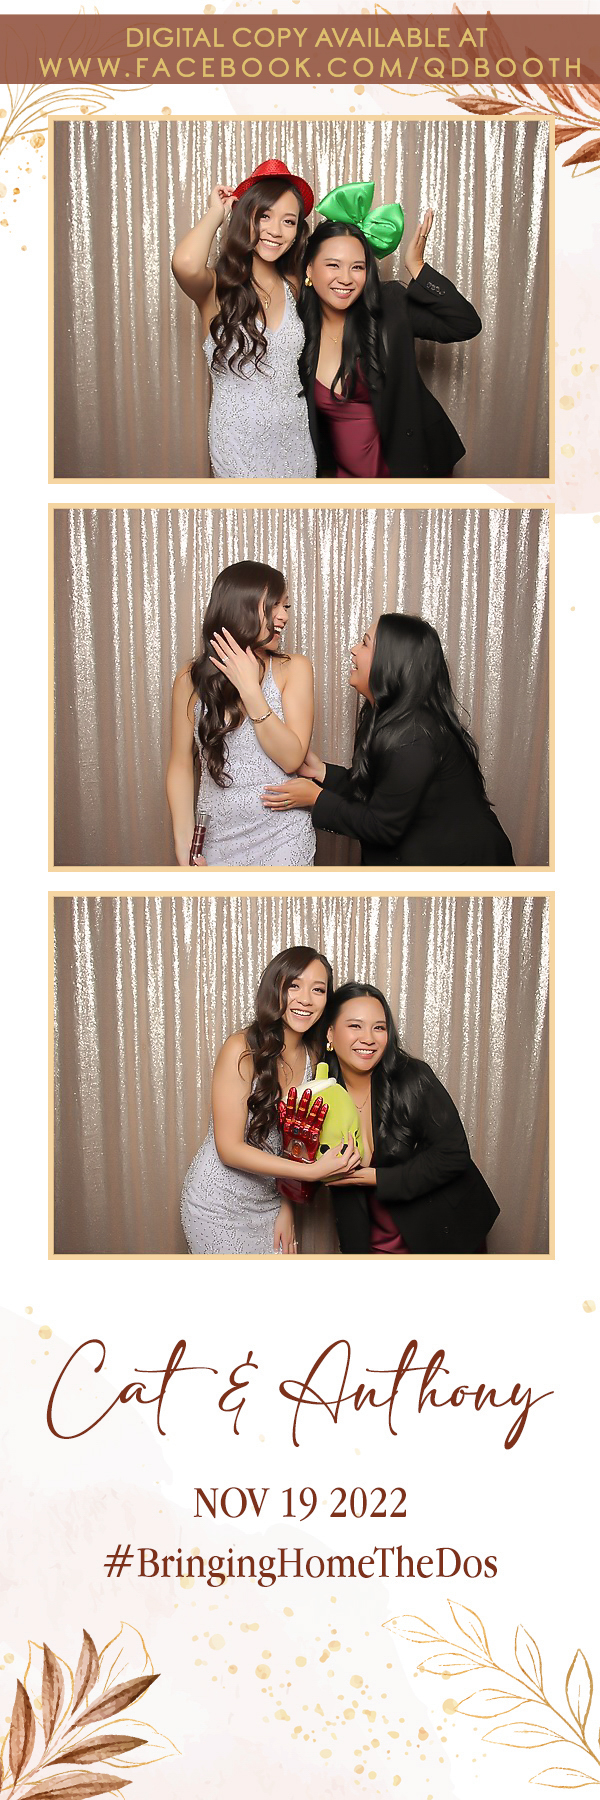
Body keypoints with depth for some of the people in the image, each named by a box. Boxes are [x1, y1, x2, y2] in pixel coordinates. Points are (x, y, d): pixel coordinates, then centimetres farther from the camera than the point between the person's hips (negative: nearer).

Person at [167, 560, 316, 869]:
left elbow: (291, 758, -14)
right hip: (217, 837, 1)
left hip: (281, 835, -1)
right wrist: (184, 846, -6)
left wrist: (249, 689, -21)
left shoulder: (294, 669, -6)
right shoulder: (191, 679, -3)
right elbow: (181, 765, 1)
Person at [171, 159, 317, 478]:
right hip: (240, 437, -5)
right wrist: (216, 212, -12)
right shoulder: (218, 287, -9)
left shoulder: (293, 286, 8)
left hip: (294, 436, 5)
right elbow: (186, 263, -32)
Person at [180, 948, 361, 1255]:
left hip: (270, 1203, 6)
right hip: (220, 1204, -6)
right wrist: (314, 1171, -27)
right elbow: (229, 1149, -22)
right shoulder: (241, 1050, -20)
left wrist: (287, 1208, 2)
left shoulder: (312, 1057, 1)